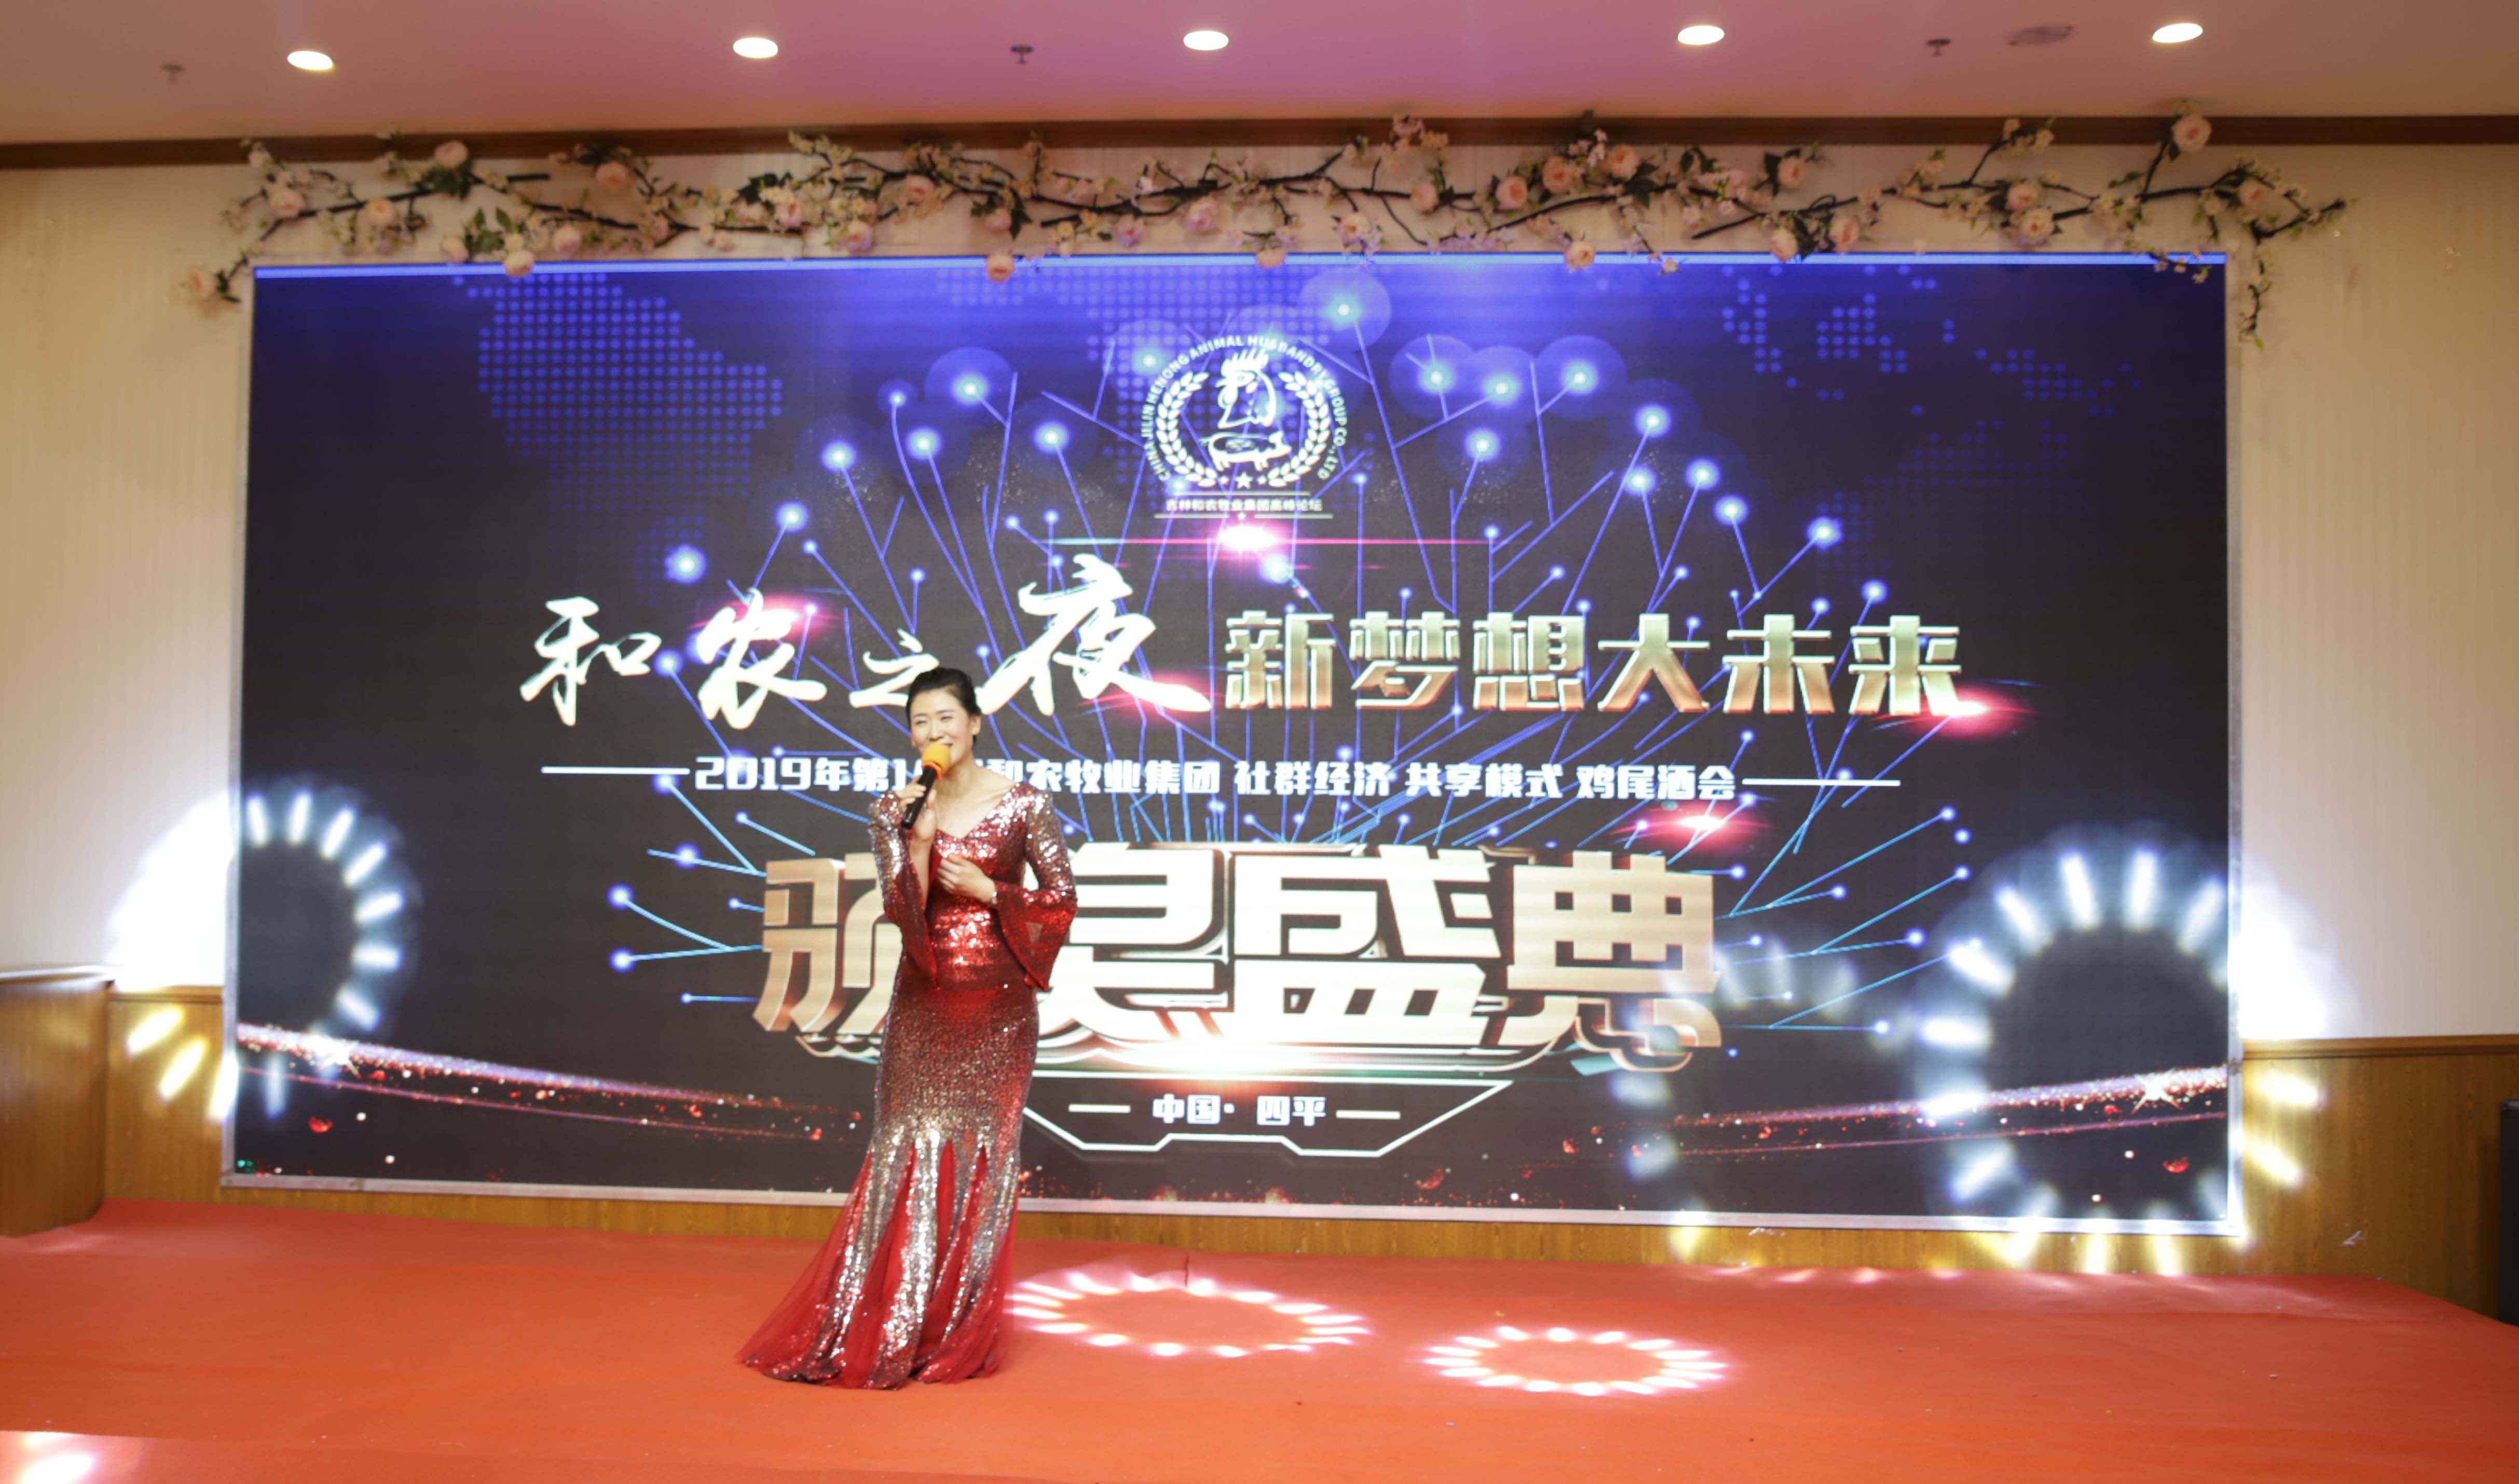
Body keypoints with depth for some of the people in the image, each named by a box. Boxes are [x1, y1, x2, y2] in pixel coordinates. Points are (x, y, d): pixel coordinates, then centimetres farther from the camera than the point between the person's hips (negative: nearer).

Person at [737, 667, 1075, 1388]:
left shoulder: (1022, 805, -3)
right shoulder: (894, 811, 3)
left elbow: (1062, 899, -1)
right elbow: (901, 910, -6)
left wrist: (986, 890, -11)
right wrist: (920, 835, -17)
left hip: (996, 1003, -1)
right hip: (924, 1001, 2)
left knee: (982, 1158, 3)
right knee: (909, 1151, 2)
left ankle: (958, 1338, 15)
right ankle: (880, 1330, 11)